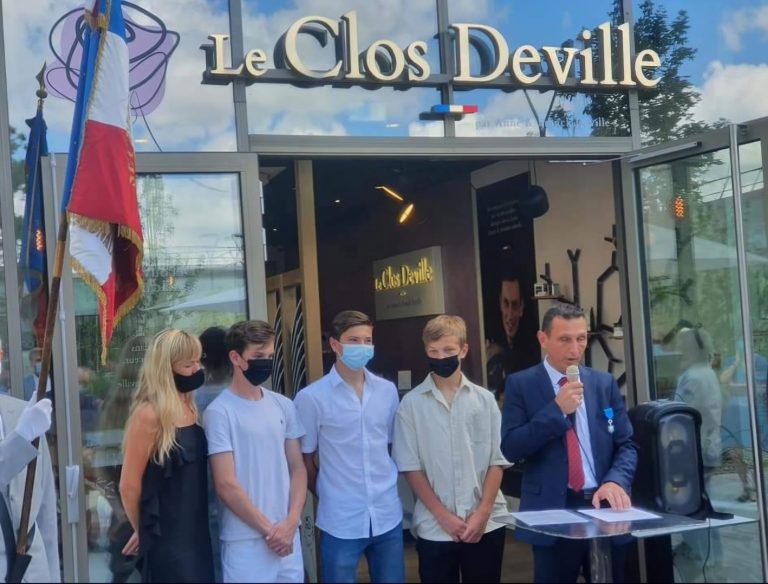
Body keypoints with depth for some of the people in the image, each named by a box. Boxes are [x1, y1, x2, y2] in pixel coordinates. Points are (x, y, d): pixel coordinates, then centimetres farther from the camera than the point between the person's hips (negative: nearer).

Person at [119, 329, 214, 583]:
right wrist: (145, 531, 2)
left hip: (197, 535, 8)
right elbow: (129, 486, -12)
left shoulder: (190, 409, 9)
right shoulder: (149, 415, -16)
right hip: (166, 541, -8)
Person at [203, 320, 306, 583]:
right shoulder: (219, 412, -9)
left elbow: (298, 468, 9)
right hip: (245, 541, -5)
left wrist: (290, 522, -4)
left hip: (288, 535, 5)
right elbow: (226, 485, -11)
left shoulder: (284, 406, 7)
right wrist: (268, 529, -8)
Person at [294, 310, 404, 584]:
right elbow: (304, 461, 0)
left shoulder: (388, 390, 6)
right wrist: (328, 496, 6)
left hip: (388, 517, 4)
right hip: (340, 523, -4)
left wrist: (385, 487, 11)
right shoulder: (311, 397, -9)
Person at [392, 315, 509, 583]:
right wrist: (443, 515, -8)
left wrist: (482, 513, -6)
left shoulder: (485, 399, 3)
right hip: (434, 528, -1)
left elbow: (497, 461, 3)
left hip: (487, 524, 1)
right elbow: (411, 467, -2)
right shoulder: (411, 403, -2)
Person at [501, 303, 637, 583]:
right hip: (552, 512, -3)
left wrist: (616, 480, -15)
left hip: (603, 506, 3)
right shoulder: (521, 384, -1)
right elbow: (510, 448, -9)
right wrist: (556, 409, -16)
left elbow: (626, 444, 5)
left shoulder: (605, 383, 9)